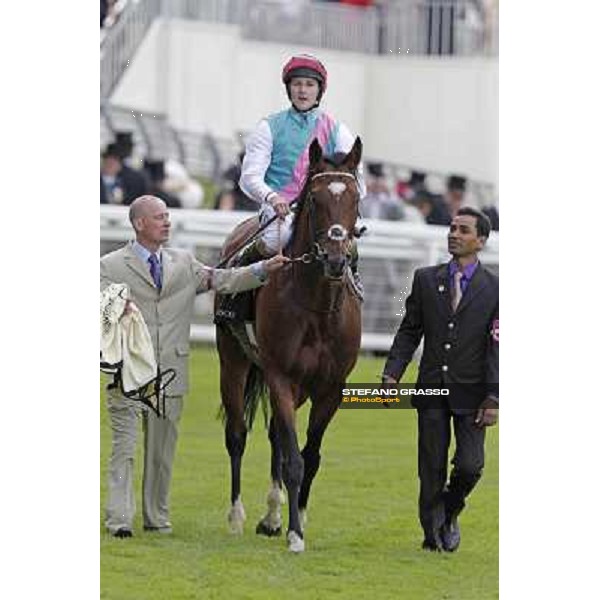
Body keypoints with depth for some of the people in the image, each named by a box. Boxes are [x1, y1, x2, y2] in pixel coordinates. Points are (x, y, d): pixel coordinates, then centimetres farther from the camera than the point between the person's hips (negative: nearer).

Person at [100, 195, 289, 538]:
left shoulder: (184, 264, 14)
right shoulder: (112, 266, 2)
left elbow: (222, 281, 8)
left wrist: (264, 270, -4)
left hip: (170, 369, 4)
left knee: (163, 446, 8)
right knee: (124, 445, -6)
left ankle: (157, 518, 17)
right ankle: (120, 518, -6)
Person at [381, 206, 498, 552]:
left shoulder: (494, 289, -2)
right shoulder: (426, 280, 7)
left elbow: (496, 348, -4)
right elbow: (409, 332, 8)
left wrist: (493, 398, -11)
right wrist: (392, 374, -5)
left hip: (471, 393, -2)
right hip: (432, 391, 2)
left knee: (470, 467, -9)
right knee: (432, 469, 4)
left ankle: (451, 513, 20)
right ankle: (433, 533, 19)